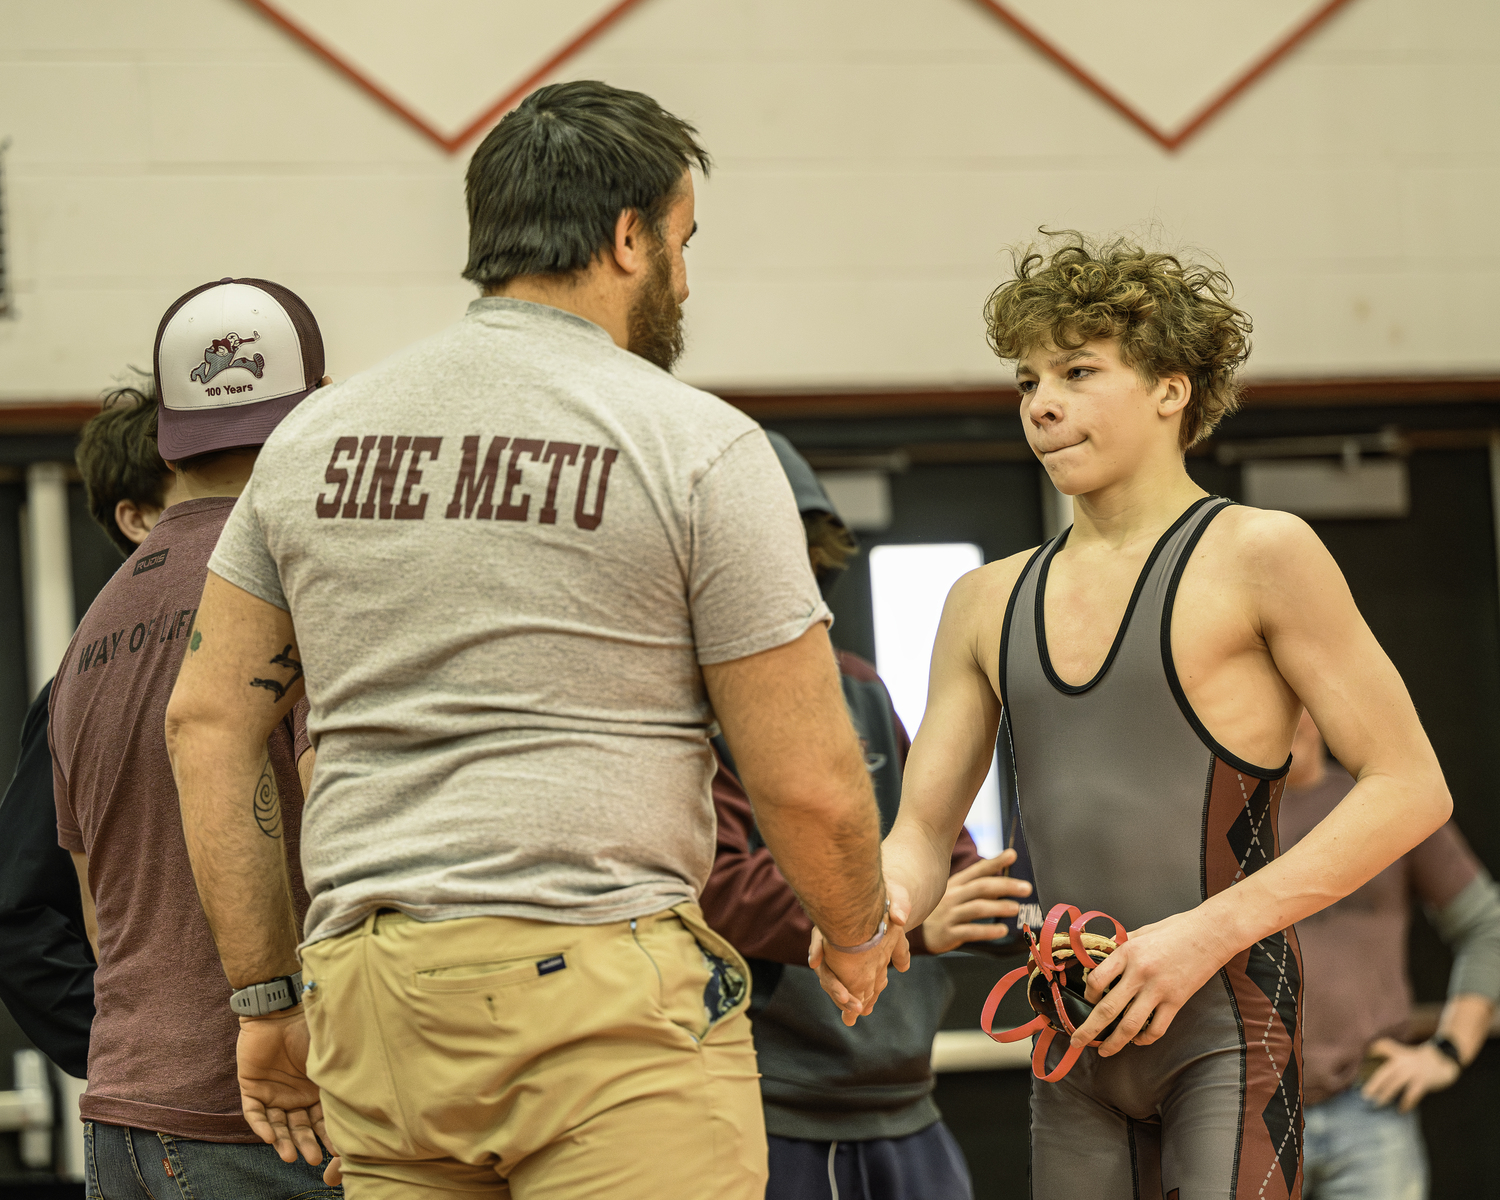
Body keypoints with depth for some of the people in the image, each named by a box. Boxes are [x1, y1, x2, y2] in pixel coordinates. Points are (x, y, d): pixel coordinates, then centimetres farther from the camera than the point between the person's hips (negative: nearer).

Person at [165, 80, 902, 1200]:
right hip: (600, 984, -6)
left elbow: (207, 724, 14)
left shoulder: (314, 435, 14)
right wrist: (862, 935, 16)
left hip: (369, 991, 6)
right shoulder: (696, 443, -2)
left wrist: (271, 993, 18)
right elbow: (810, 783, -3)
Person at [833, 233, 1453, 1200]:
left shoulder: (1259, 556, -3)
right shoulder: (989, 604, 14)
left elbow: (1412, 789, -7)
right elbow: (921, 835, 15)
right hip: (1076, 1040, 6)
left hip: (1227, 1025, -5)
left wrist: (1207, 933, -15)